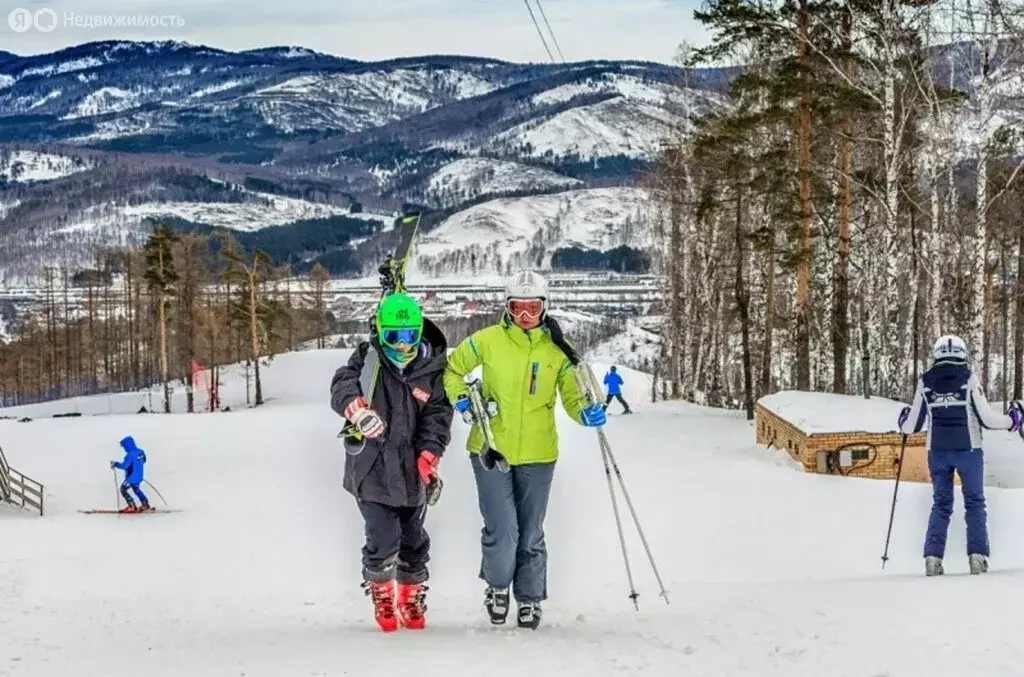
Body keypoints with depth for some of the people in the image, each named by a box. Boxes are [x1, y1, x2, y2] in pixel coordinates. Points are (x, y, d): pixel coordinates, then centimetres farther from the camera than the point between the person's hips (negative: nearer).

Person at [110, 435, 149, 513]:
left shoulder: (130, 454, -24)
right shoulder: (140, 452, 2)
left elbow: (124, 466, -27)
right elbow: (143, 461, 19)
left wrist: (115, 464, -13)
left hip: (132, 477, -9)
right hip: (139, 476, 9)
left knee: (123, 489, 4)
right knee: (136, 489, 29)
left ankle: (132, 507, 2)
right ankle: (145, 504, 33)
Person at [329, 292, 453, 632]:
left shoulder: (432, 369, -1)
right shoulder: (367, 358, -4)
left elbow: (438, 416, -5)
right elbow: (342, 384, -19)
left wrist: (429, 457, -18)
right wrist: (358, 409, -40)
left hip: (410, 472, 2)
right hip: (371, 470, -2)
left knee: (413, 541, 16)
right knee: (383, 541, -9)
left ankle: (411, 598, 40)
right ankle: (381, 596, 20)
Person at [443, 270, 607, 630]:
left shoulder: (557, 350, 0)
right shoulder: (487, 341, -4)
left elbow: (572, 397, 3)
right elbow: (452, 370, 10)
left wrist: (588, 412, -17)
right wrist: (461, 402, -6)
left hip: (537, 454, 2)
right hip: (492, 449, -2)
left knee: (530, 534, 12)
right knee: (502, 530, -10)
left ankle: (530, 599, 29)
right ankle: (497, 585, 18)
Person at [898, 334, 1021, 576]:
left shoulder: (925, 382, 1)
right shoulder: (969, 379, -6)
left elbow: (913, 425, 5)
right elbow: (986, 417, -8)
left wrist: (903, 422, 28)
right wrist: (1012, 421, 9)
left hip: (937, 452, 2)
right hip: (968, 449, -2)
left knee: (941, 504, 11)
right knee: (974, 502, 8)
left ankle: (933, 557, 0)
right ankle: (977, 556, -2)